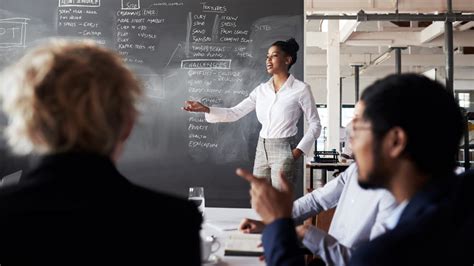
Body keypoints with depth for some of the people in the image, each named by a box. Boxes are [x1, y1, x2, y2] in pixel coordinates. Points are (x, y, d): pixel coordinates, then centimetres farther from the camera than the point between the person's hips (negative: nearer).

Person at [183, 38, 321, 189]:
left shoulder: (301, 89, -5)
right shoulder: (261, 90, 8)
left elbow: (315, 124, -1)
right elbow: (234, 113, 5)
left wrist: (299, 150, -11)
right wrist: (206, 110, -7)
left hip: (283, 150, -5)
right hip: (262, 150, 5)